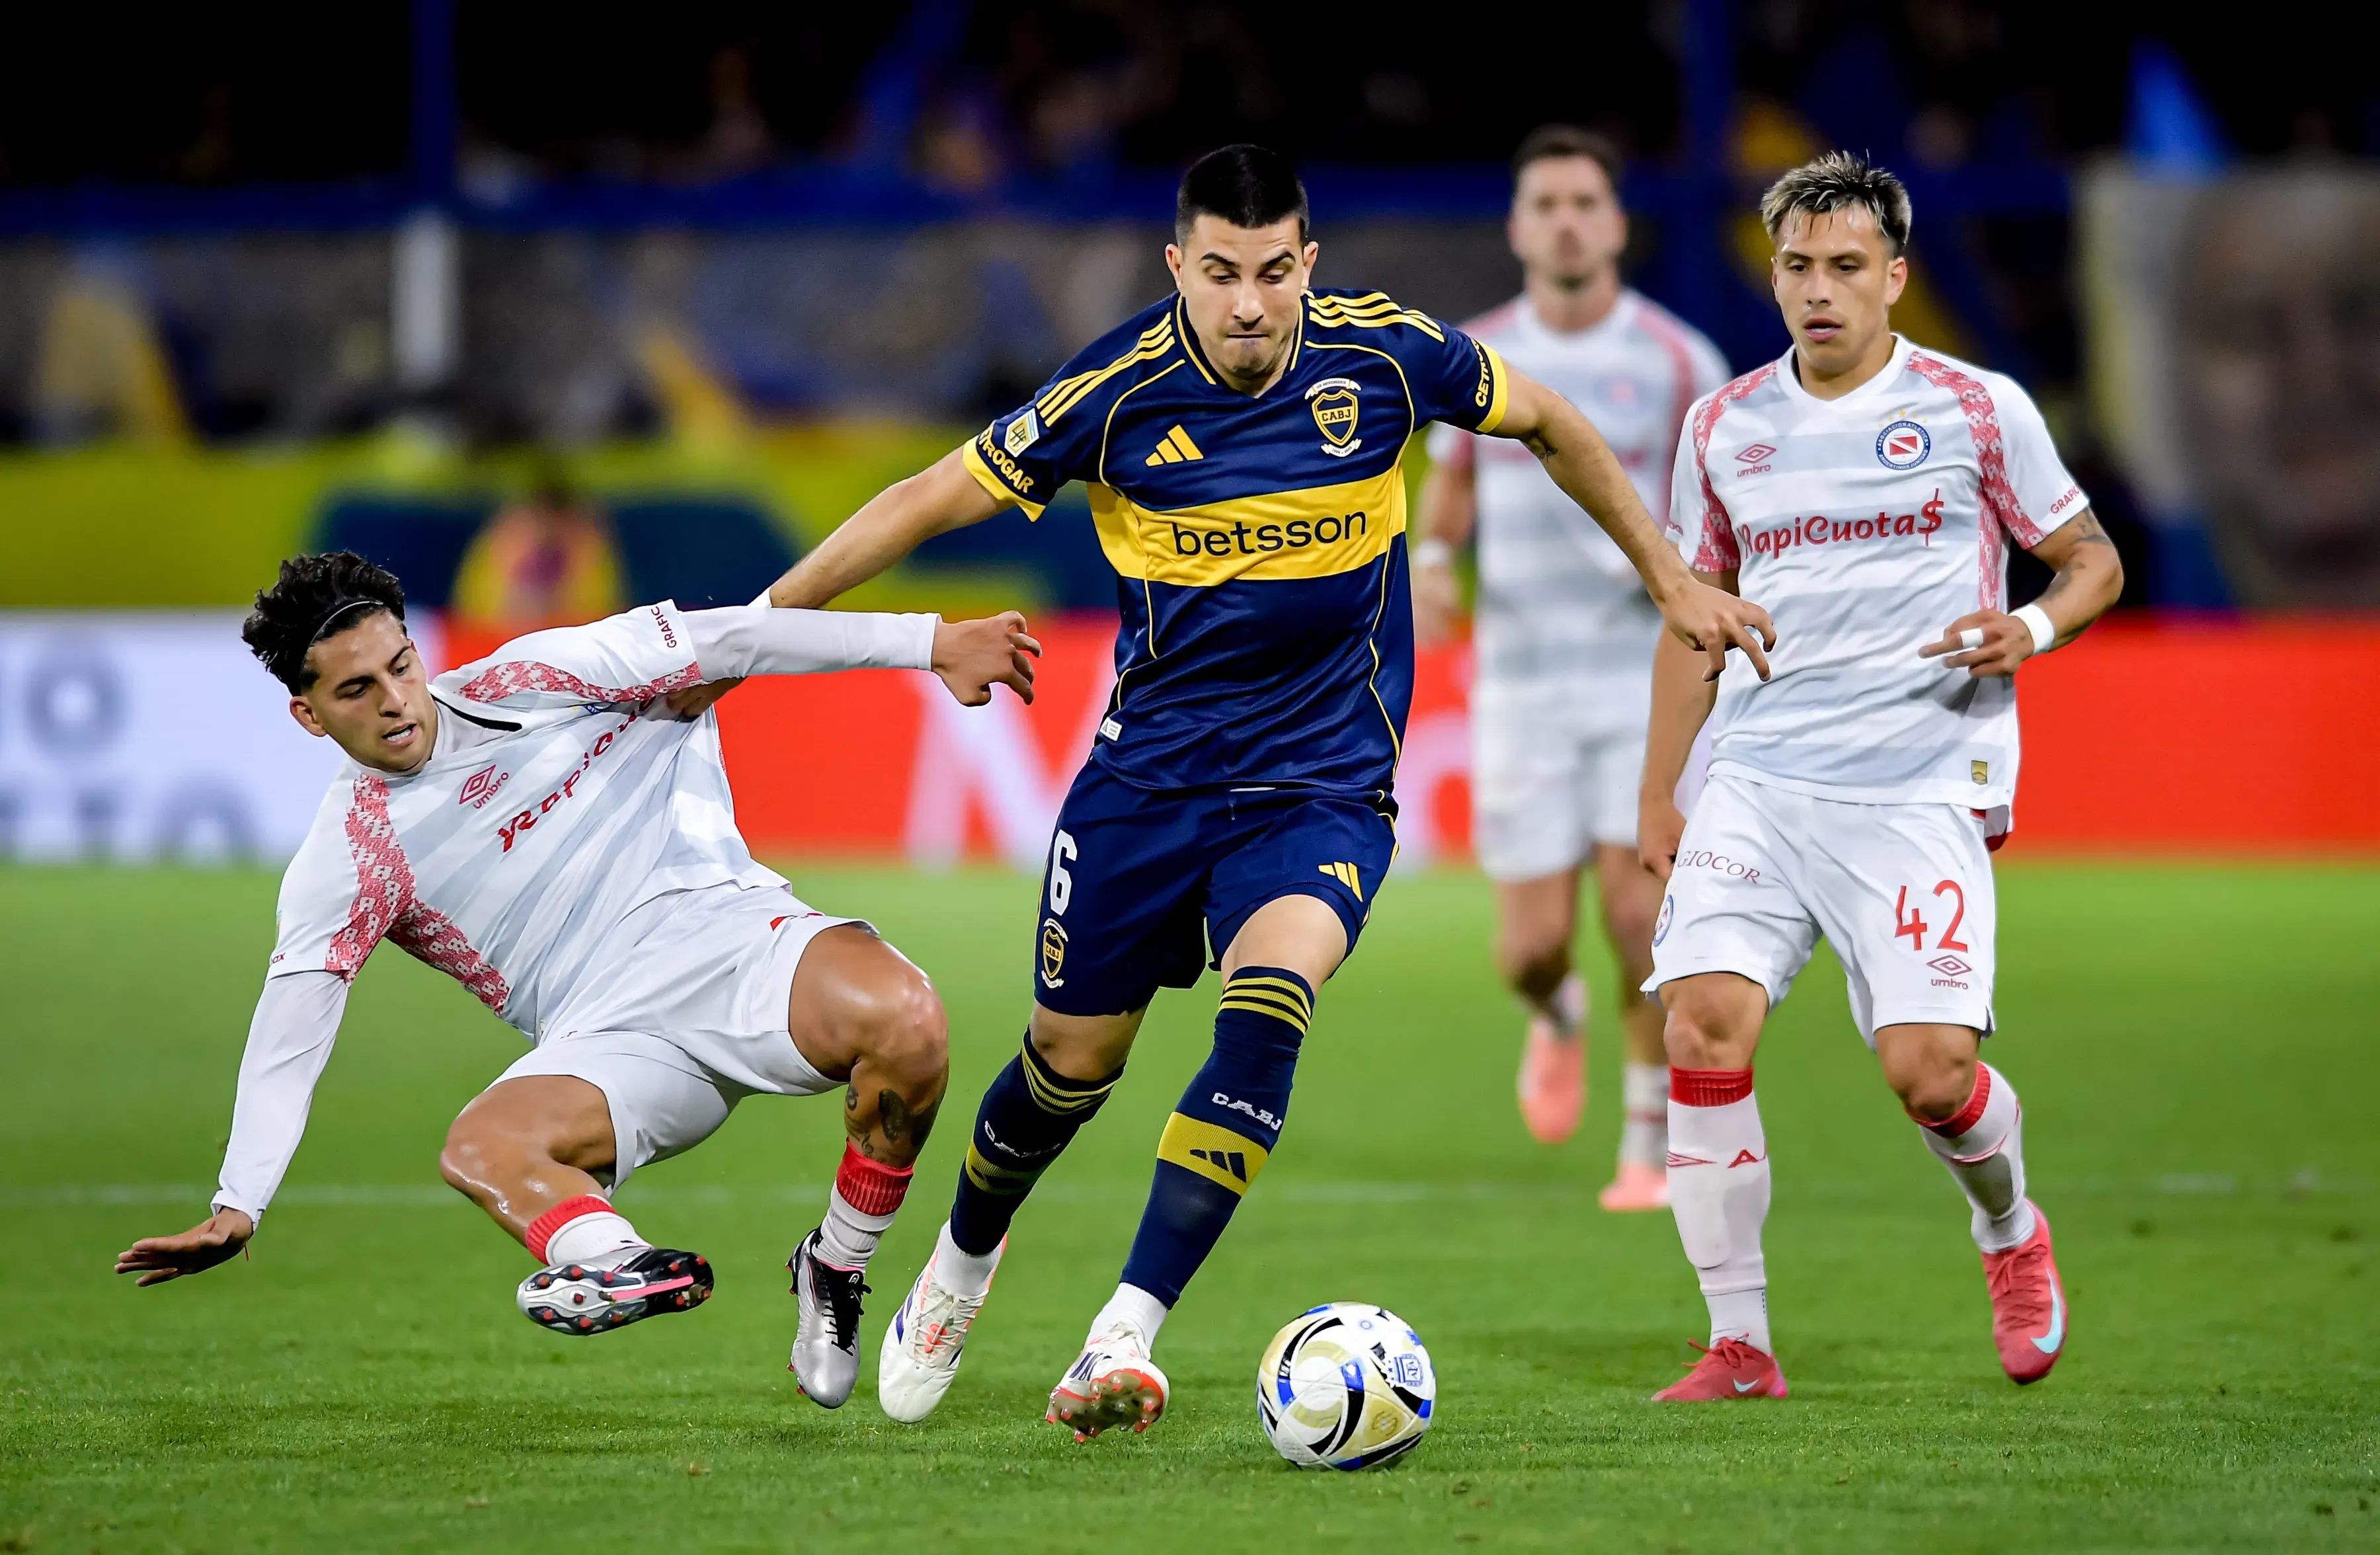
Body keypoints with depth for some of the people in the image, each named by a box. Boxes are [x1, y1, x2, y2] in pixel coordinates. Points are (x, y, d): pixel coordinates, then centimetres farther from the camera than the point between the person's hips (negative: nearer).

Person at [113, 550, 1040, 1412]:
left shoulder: (527, 683, 7)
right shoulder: (345, 862, 5)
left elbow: (712, 642, 5)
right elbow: (289, 1033, 1)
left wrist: (930, 643, 1)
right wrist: (237, 1209, -12)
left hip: (735, 941, 0)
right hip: (608, 1041, 0)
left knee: (900, 1016, -30)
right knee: (479, 1146, -31)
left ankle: (835, 1273, -12)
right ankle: (618, 1263, -58)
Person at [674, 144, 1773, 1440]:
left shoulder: (1384, 354, -10)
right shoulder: (1117, 393, -13)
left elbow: (1546, 423, 8)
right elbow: (933, 499, -4)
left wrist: (1669, 579, 15)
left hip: (1325, 782, -1)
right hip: (1151, 770, 1)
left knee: (1268, 1004, -27)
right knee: (1074, 1057, 10)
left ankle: (1124, 1337, -29)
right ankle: (964, 1258, 43)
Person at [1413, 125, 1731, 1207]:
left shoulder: (1679, 363, -4)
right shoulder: (1475, 356, 4)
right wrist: (1430, 560, 0)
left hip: (1647, 669, -2)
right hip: (1521, 680, 2)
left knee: (1639, 908, -15)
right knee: (1533, 942, -2)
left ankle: (1653, 1146, 2)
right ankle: (1557, 1020, 36)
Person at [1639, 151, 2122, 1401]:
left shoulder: (1978, 410, 2)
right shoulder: (1723, 427, 12)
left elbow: (2095, 563, 10)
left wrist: (2031, 630, -13)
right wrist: (1656, 798, 18)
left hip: (1921, 792, -3)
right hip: (1759, 783, 3)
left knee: (1928, 1069, -14)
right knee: (1704, 1023, -17)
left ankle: (2010, 1233, 22)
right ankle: (1738, 1345, -7)